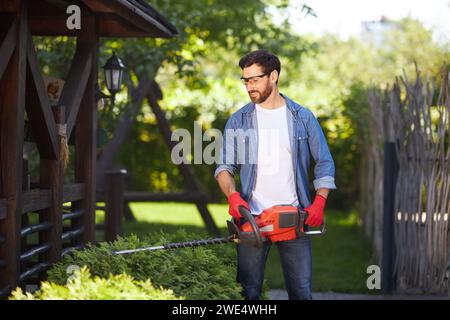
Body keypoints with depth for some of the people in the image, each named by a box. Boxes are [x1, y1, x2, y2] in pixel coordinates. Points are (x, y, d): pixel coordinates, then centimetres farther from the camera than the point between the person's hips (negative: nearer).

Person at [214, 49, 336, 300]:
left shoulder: (303, 117, 6)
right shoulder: (238, 121, 7)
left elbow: (324, 163, 7)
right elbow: (225, 166, 6)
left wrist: (319, 203, -6)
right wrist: (233, 195, -14)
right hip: (252, 217, 0)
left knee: (302, 291, 1)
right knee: (249, 291, 1)